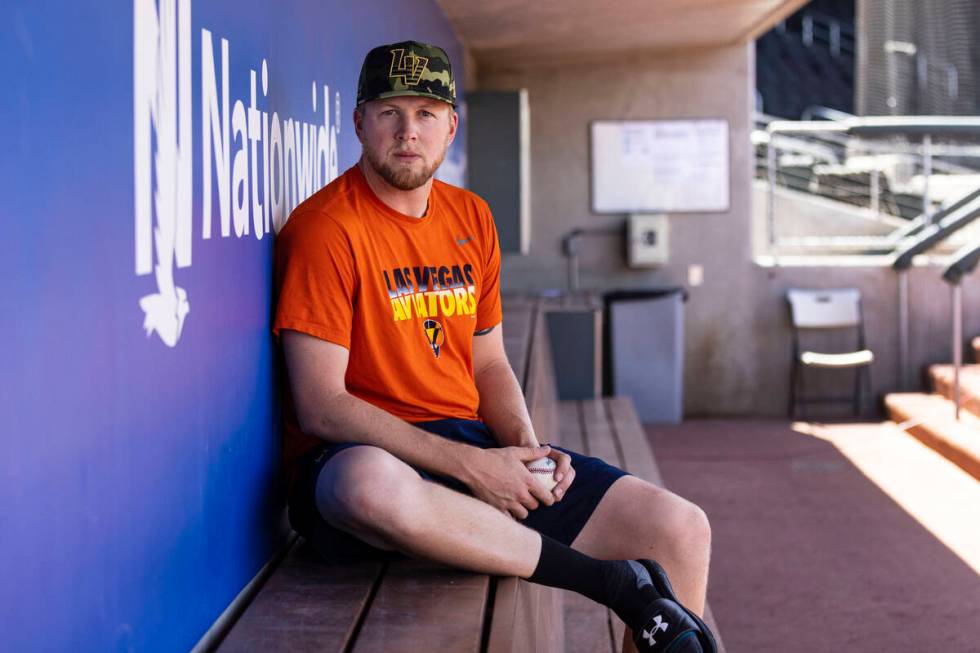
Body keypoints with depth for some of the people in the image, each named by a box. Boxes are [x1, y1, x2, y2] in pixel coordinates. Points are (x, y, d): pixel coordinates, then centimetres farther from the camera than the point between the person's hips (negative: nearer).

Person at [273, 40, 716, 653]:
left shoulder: (472, 218, 13)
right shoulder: (326, 227, -10)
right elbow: (320, 406, -16)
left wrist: (527, 450, -4)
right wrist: (469, 467, -19)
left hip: (474, 444, 6)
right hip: (365, 453, -6)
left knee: (682, 530, -10)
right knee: (372, 486, -45)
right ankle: (615, 582, -28)